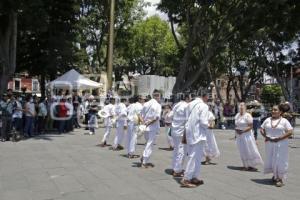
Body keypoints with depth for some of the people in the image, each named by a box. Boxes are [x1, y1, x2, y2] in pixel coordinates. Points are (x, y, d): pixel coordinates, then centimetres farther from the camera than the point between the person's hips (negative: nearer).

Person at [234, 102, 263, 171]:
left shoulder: (247, 115, -10)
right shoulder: (237, 115, 11)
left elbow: (251, 126, -15)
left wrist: (242, 131, -21)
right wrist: (236, 130, -2)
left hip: (247, 136, -6)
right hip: (239, 136, 7)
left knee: (250, 151, -1)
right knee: (242, 151, 9)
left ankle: (252, 165, 9)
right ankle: (246, 165, 19)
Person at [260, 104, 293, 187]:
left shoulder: (284, 121, -5)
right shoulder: (267, 120, 8)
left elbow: (290, 132, -11)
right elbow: (262, 129, 11)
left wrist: (279, 138, -18)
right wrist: (265, 136, -7)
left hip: (281, 144, -4)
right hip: (269, 144, 4)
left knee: (280, 161, -3)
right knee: (270, 159, 11)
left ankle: (280, 179, 6)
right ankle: (275, 175, 30)